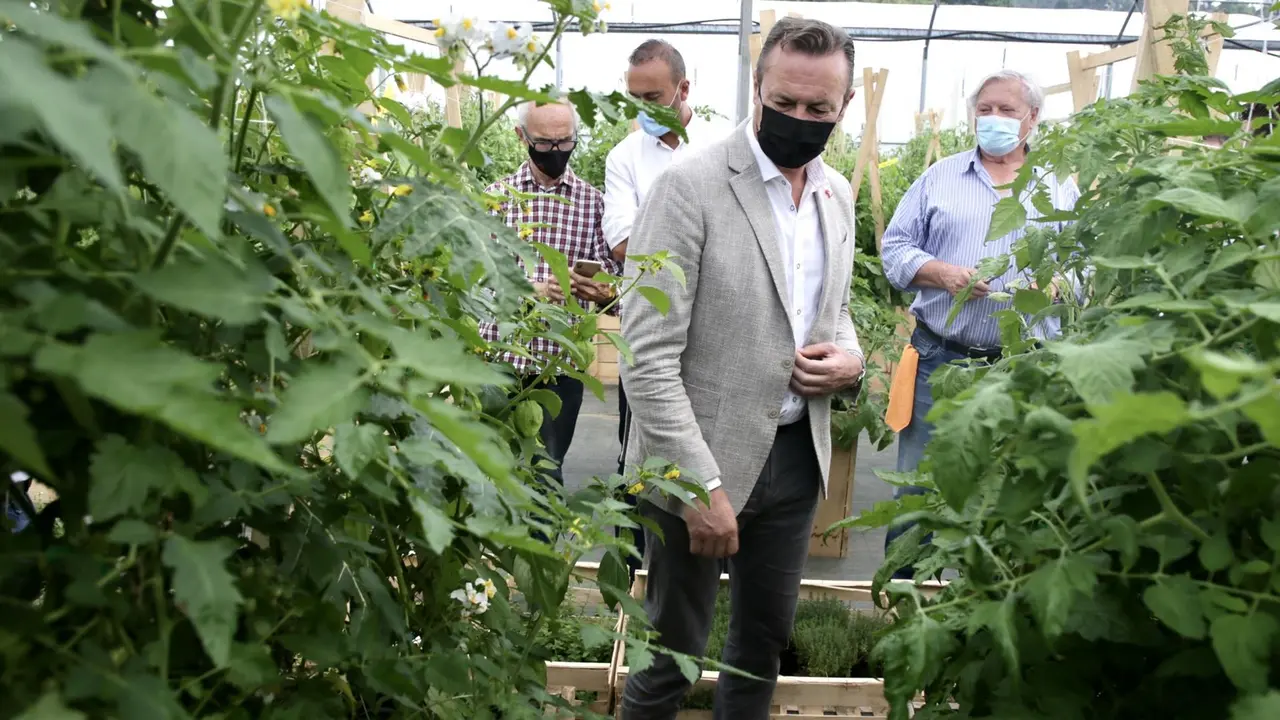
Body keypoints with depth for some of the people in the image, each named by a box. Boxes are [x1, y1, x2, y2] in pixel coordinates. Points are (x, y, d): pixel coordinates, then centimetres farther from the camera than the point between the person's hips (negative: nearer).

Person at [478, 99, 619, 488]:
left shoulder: (592, 200, 5)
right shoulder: (496, 194, 5)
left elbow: (607, 271, 1)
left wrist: (600, 288, -23)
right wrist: (532, 289, -21)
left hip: (561, 358, 0)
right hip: (500, 353, 0)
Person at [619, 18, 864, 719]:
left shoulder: (837, 193, 6)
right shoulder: (690, 186, -15)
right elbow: (648, 356, -18)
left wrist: (850, 359, -3)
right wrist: (701, 485, -21)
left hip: (798, 452, 6)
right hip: (701, 462, -6)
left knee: (766, 635, 22)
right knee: (673, 651, 11)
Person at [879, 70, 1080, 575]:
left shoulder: (1062, 190, 10)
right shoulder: (939, 178, 10)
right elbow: (895, 247, 6)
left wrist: (1055, 285, -14)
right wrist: (941, 272, -11)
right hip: (940, 361, 0)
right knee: (916, 489, 3)